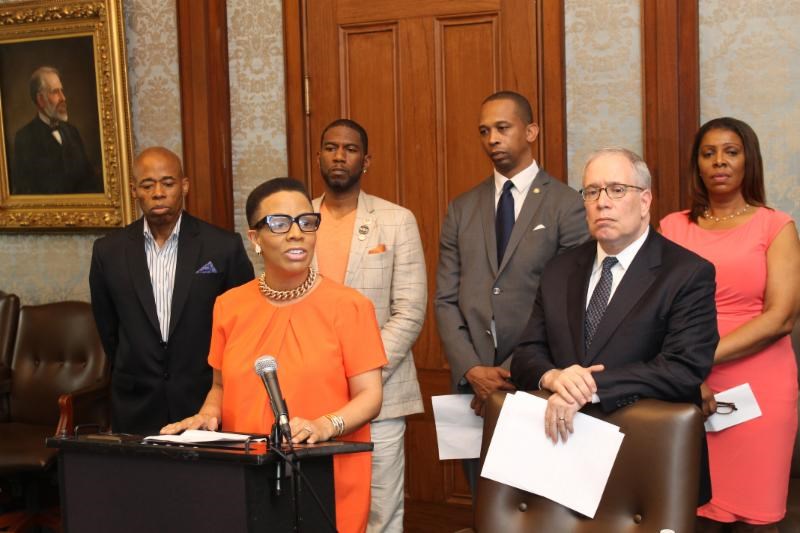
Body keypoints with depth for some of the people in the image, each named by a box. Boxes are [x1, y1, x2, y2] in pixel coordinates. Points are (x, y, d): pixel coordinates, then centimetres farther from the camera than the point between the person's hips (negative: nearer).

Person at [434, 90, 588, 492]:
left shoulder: (566, 206, -2)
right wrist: (471, 369, -6)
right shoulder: (461, 210, 11)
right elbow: (446, 300, 7)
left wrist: (517, 370, -13)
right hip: (472, 380, 4)